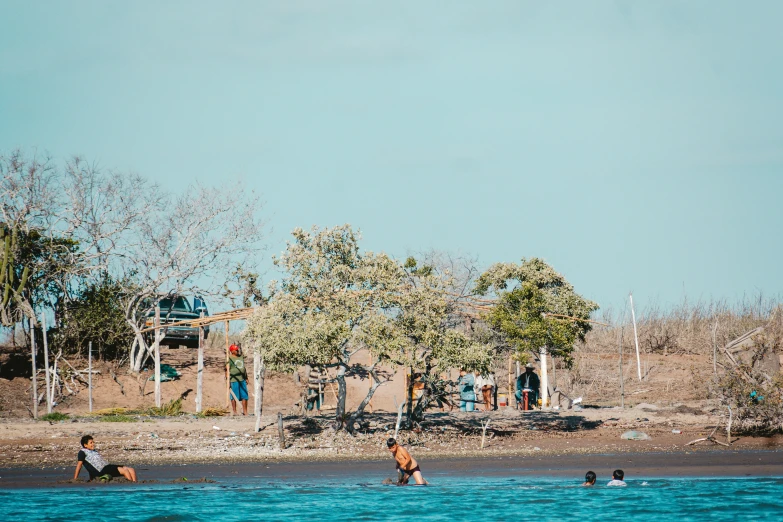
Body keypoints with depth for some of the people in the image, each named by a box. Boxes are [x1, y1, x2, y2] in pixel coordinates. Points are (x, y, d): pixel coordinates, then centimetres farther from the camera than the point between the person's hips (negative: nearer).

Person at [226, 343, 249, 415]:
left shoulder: (241, 357, 16)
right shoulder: (230, 359, -4)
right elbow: (227, 369, -8)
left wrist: (246, 378, 20)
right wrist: (228, 379, -16)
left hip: (242, 379, 6)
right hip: (234, 379, -6)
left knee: (244, 396, 5)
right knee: (234, 397, -1)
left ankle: (245, 411, 11)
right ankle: (234, 411, 4)